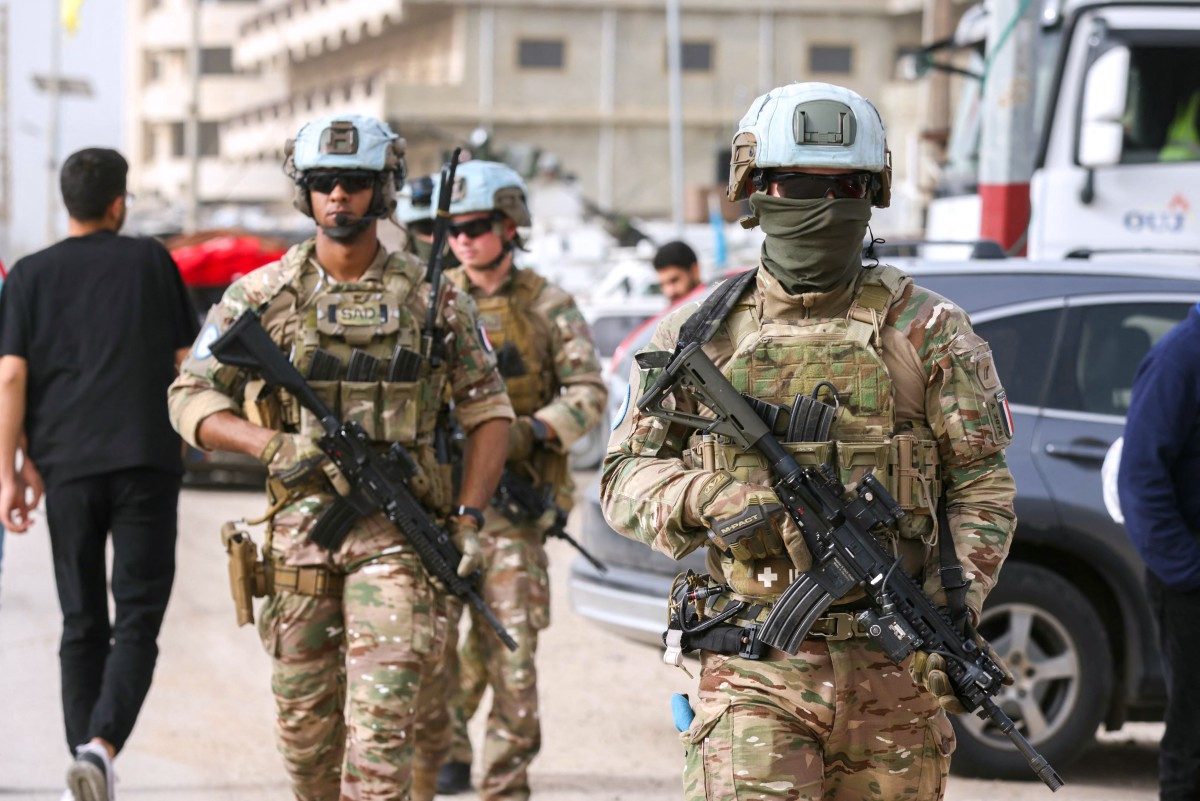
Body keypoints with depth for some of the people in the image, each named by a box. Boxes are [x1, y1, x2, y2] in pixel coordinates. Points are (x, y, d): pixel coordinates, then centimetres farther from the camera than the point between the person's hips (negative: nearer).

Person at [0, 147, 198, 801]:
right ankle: (101, 747, -25)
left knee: (83, 626, 12)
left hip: (67, 464, 2)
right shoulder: (151, 261, 5)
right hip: (146, 461, -2)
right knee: (137, 621, -5)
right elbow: (186, 363, 7)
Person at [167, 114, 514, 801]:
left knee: (382, 718, -12)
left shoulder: (433, 299, 2)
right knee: (304, 723, 9)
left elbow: (489, 408, 8)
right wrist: (269, 445, -14)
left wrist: (469, 517, -2)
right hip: (298, 531, 2)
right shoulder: (262, 296, 3)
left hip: (397, 534, -2)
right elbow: (191, 397, 3)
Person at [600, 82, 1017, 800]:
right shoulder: (699, 335, 8)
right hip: (756, 669, -1)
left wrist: (953, 609, -9)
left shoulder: (927, 330, 5)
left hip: (895, 669, 1)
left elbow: (981, 485, 5)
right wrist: (705, 500, -10)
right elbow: (626, 473, 11)